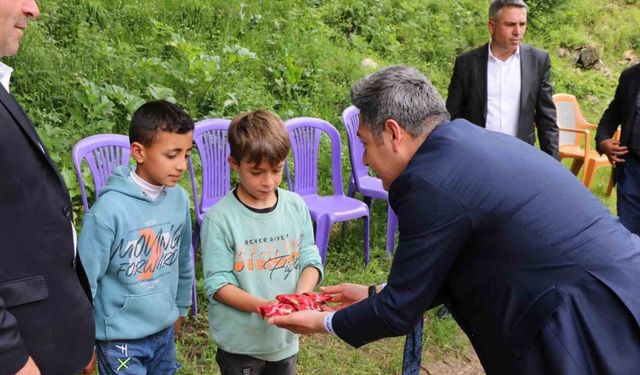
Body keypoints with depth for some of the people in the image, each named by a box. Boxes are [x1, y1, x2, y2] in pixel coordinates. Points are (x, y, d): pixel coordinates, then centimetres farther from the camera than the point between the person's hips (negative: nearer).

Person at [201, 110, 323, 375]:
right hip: (240, 343, -4)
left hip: (285, 338, 4)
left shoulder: (296, 206, -4)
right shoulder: (219, 218, -16)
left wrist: (301, 295, -20)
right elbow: (217, 283, -15)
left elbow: (310, 259, 0)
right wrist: (262, 306, -29)